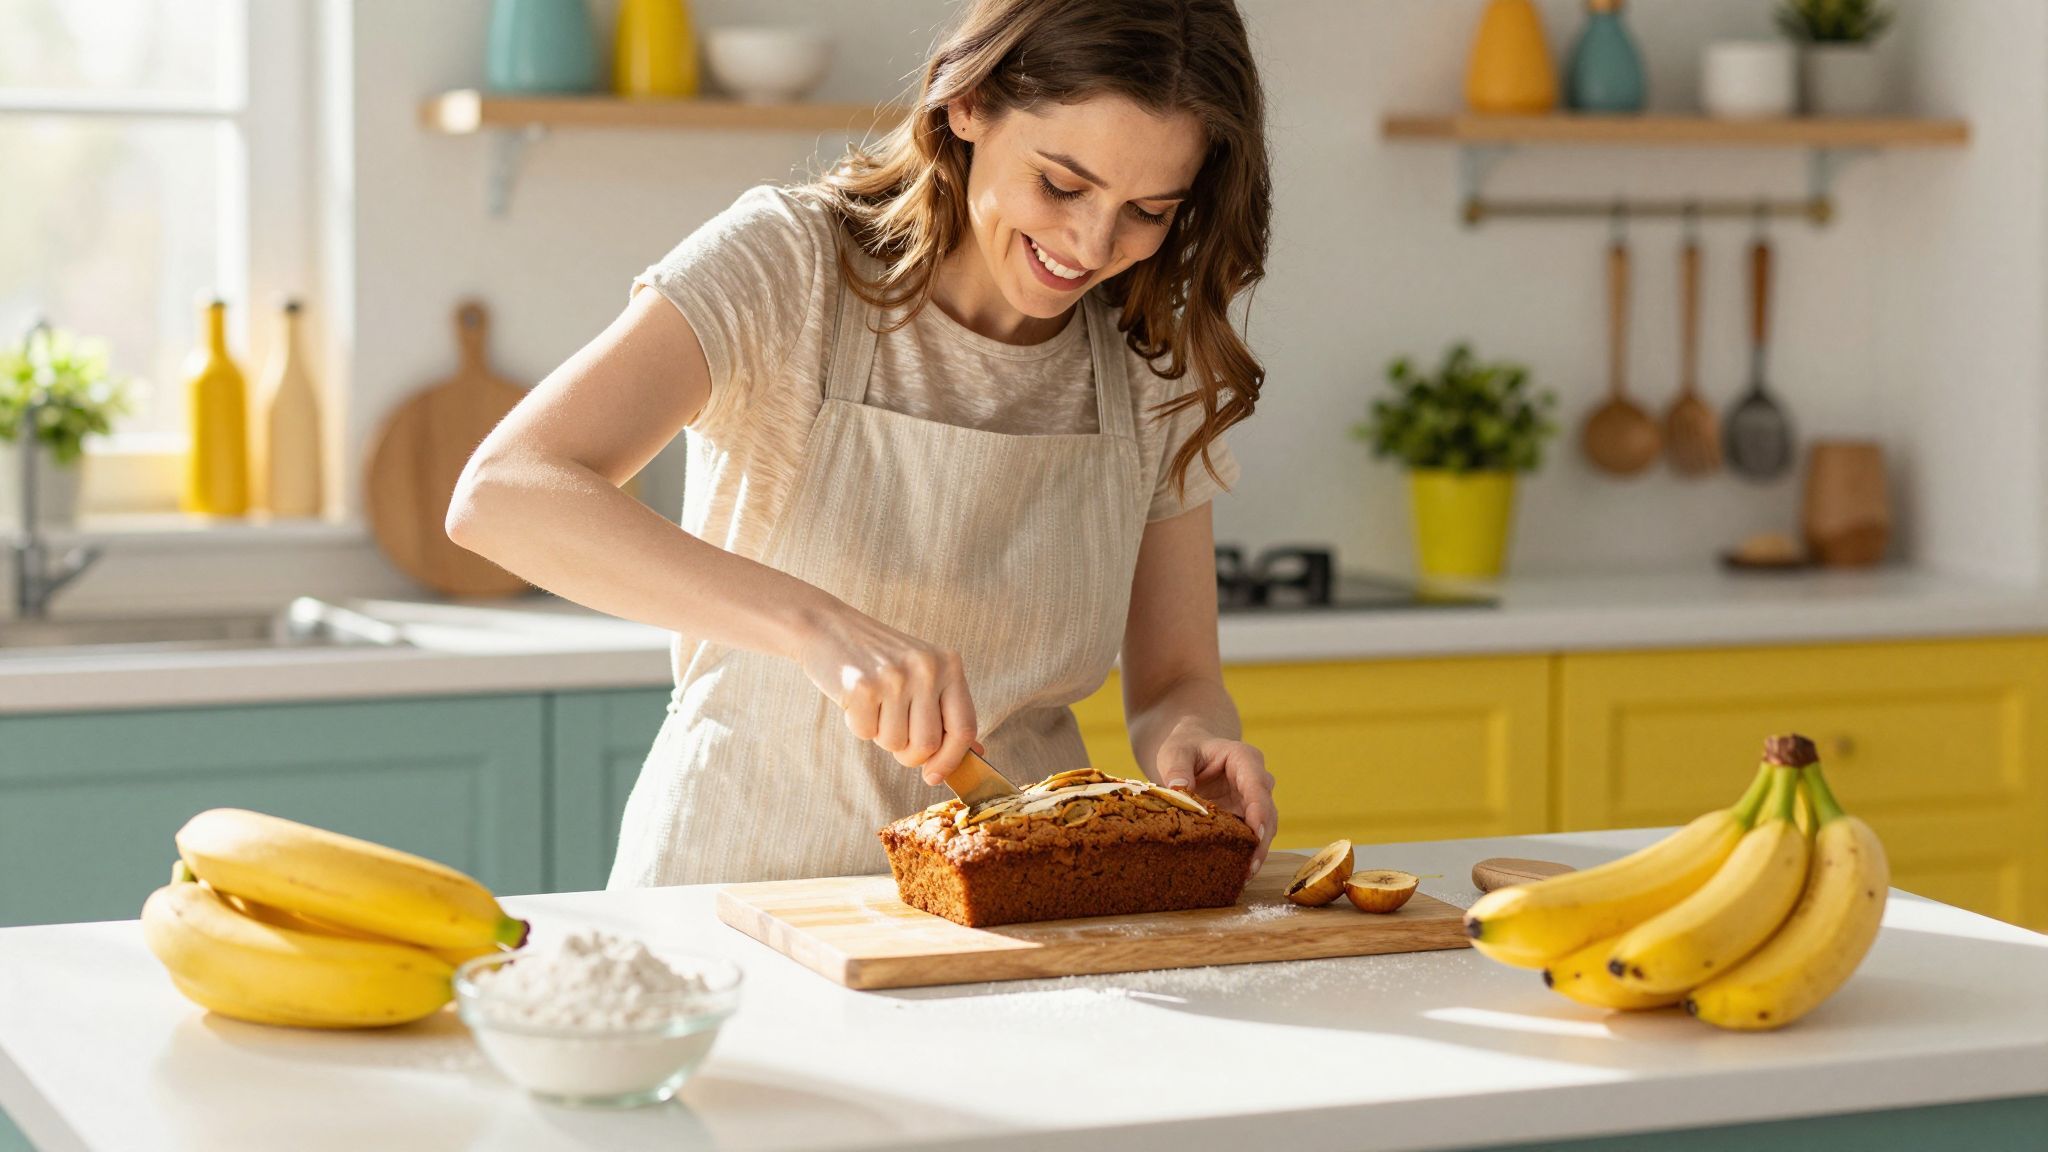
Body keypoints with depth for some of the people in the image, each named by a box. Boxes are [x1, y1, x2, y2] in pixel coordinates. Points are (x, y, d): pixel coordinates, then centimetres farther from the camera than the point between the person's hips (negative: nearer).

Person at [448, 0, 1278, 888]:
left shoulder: (1159, 364, 3)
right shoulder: (787, 264, -10)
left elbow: (1176, 680, 8)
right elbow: (499, 494, -23)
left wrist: (1190, 739, -17)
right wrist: (813, 621, -35)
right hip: (742, 878, -4)